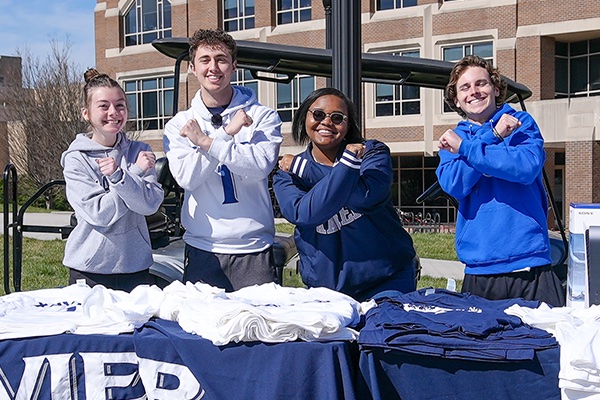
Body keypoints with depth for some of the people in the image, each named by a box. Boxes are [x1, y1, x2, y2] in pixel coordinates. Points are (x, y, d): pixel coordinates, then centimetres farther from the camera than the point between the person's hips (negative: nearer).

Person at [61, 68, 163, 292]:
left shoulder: (140, 152, 3)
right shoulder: (76, 159, -4)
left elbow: (151, 204, -10)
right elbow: (99, 213, -15)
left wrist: (118, 176, -23)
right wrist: (136, 172, -15)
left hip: (136, 267, 2)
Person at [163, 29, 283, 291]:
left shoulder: (263, 117, 4)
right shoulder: (179, 125, 8)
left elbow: (261, 165, -13)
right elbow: (186, 177, -8)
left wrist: (205, 142, -17)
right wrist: (227, 133, -14)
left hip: (254, 249, -1)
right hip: (202, 248, 1)